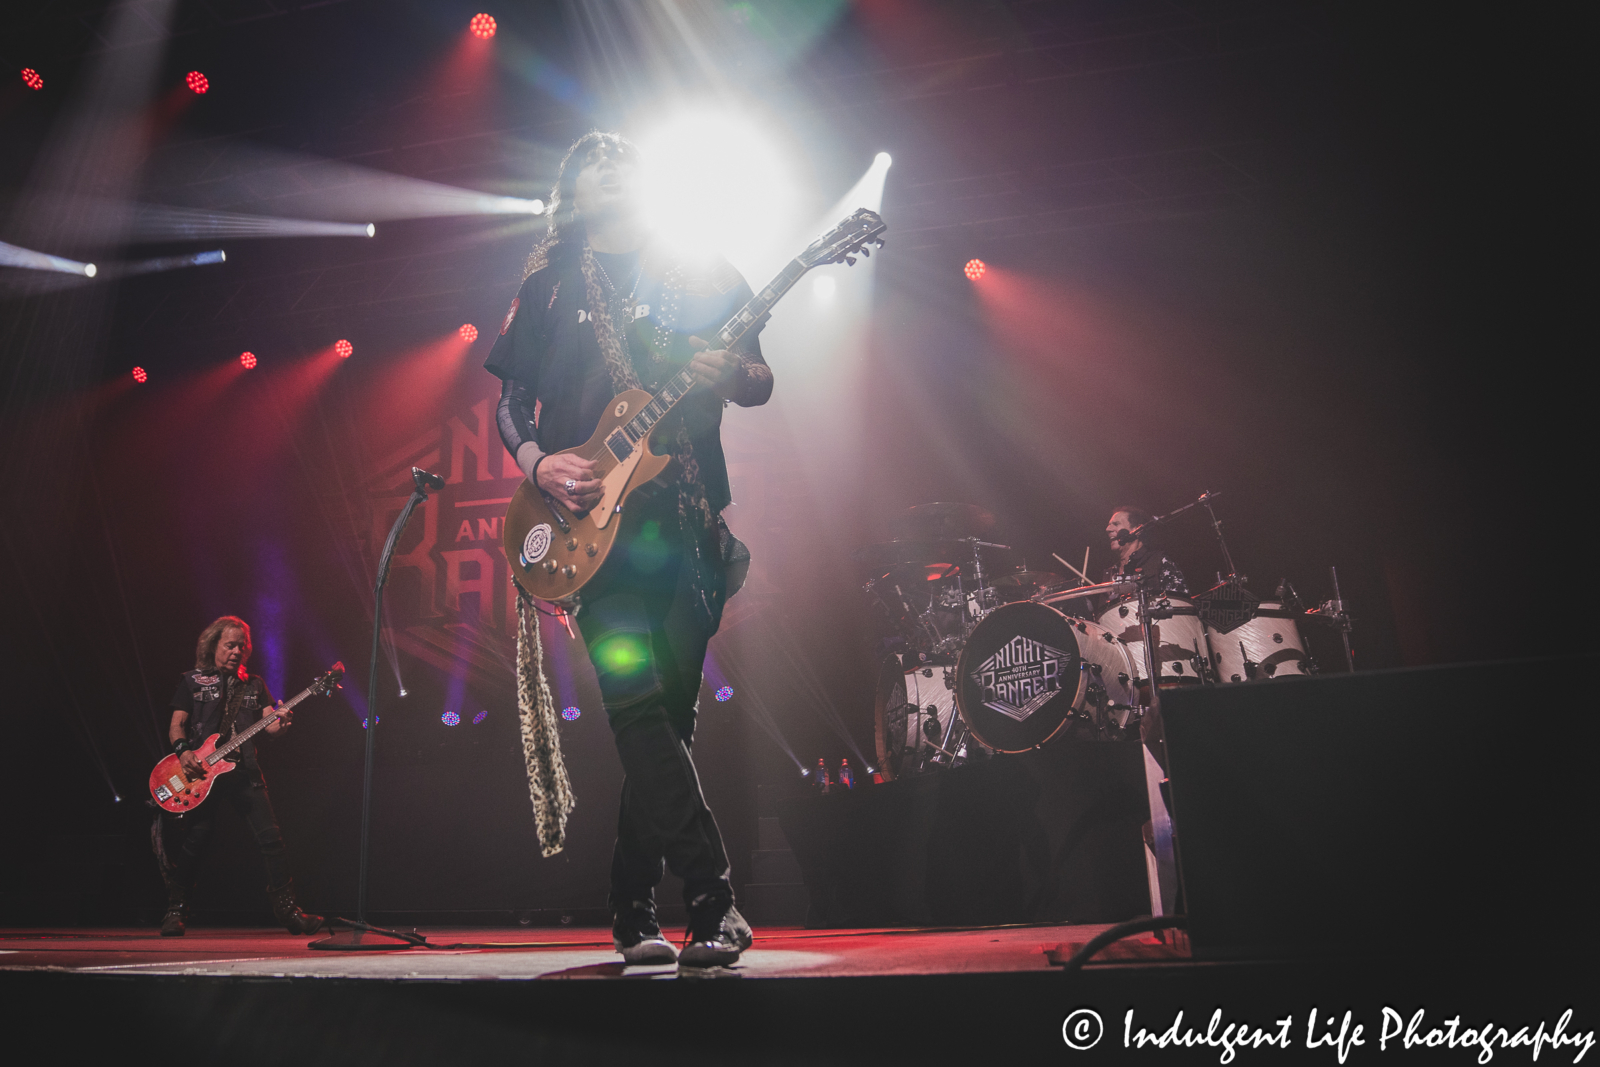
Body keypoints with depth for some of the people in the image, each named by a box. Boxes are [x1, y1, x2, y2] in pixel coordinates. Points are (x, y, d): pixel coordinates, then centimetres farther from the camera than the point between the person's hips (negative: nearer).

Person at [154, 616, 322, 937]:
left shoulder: (254, 684, 18)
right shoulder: (192, 681, 12)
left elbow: (269, 726, 9)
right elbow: (176, 724, 5)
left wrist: (280, 723, -16)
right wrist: (183, 751, -15)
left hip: (245, 772, 2)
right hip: (201, 773, -2)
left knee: (271, 837, -7)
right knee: (194, 840, -7)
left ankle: (287, 910, -1)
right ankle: (176, 911, 14)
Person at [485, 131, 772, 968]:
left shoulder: (704, 271, 15)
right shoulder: (549, 284, 16)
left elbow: (760, 383, 12)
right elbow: (511, 401, 14)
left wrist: (730, 376, -11)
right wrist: (539, 462, -6)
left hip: (690, 516, 1)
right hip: (595, 519, 0)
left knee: (665, 716, 1)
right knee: (638, 701, -16)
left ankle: (633, 912, 15)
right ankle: (713, 900, -12)